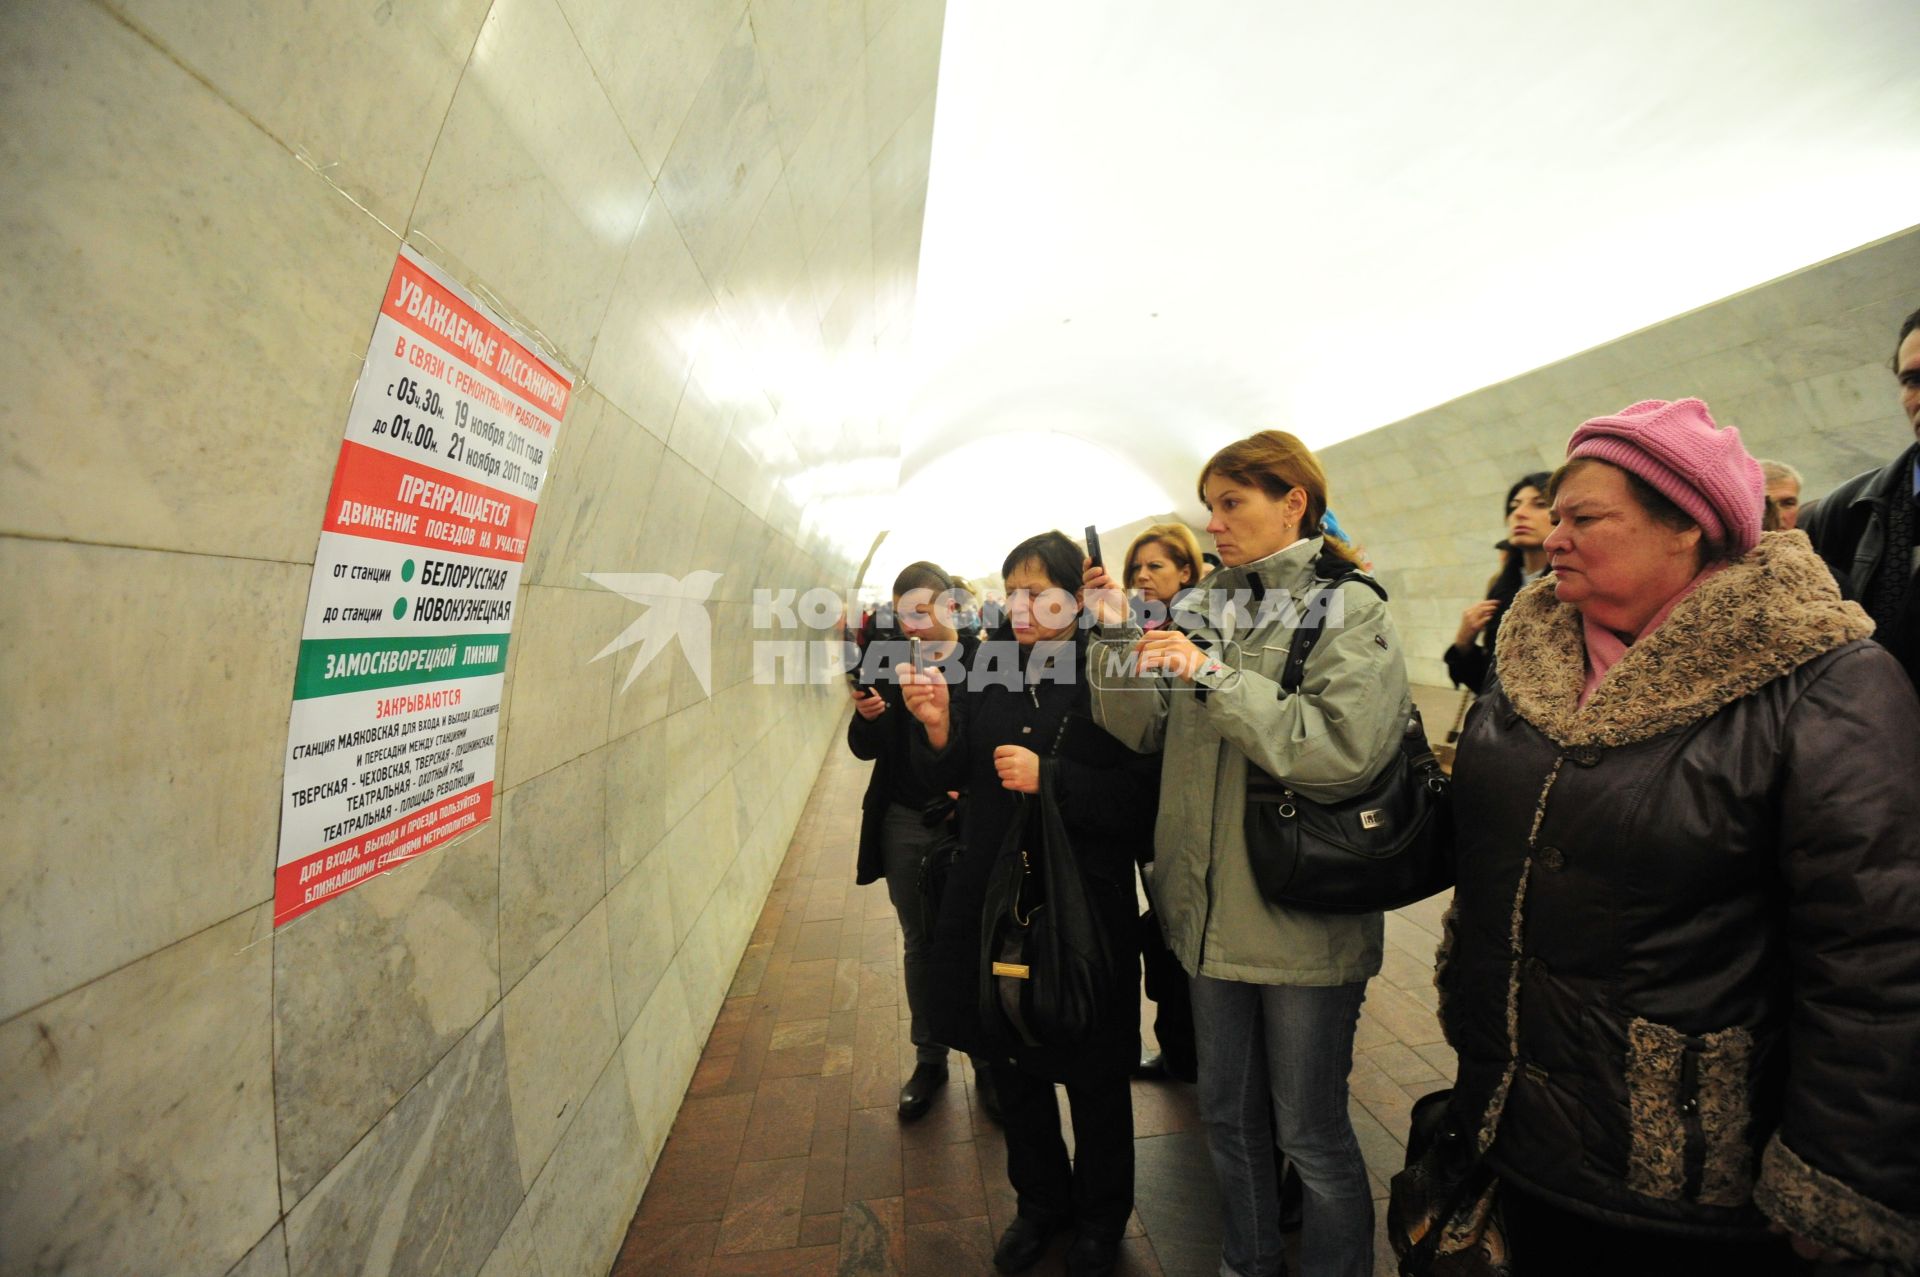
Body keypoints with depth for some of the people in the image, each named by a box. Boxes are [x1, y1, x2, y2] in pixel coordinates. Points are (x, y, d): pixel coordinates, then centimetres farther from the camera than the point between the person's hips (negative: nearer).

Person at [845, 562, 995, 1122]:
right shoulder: (889, 661, -1)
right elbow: (866, 749, 1)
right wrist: (865, 717, -19)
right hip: (905, 825, 3)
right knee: (919, 944, 16)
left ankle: (989, 1060, 31)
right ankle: (929, 1059, 34)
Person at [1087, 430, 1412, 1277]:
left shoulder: (1350, 612, -10)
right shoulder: (1204, 610, 5)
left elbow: (1345, 752, -24)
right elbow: (1146, 733, 2)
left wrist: (1213, 676, -23)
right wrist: (1117, 635, -8)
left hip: (1304, 919, -5)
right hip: (1213, 909, 6)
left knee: (1310, 1134, 14)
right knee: (1228, 1117, 23)